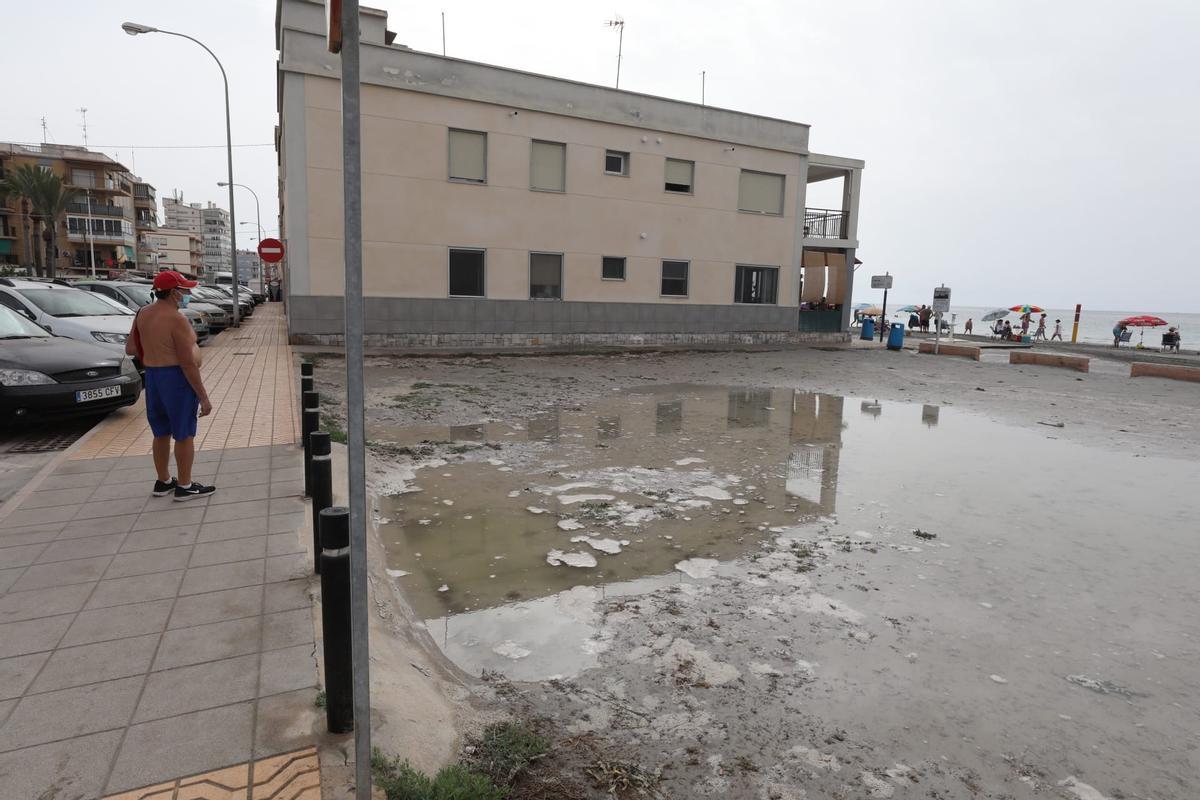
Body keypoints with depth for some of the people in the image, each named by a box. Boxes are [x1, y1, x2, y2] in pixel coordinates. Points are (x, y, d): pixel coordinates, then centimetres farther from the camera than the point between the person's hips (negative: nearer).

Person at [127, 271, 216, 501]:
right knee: (184, 434, 3)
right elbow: (188, 363, -21)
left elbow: (130, 348, 12)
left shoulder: (143, 313, 6)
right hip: (176, 378, -8)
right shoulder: (176, 319, -19)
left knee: (161, 433, 18)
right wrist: (203, 397, -17)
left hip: (152, 376, 8)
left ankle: (163, 482, 29)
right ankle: (185, 486, 10)